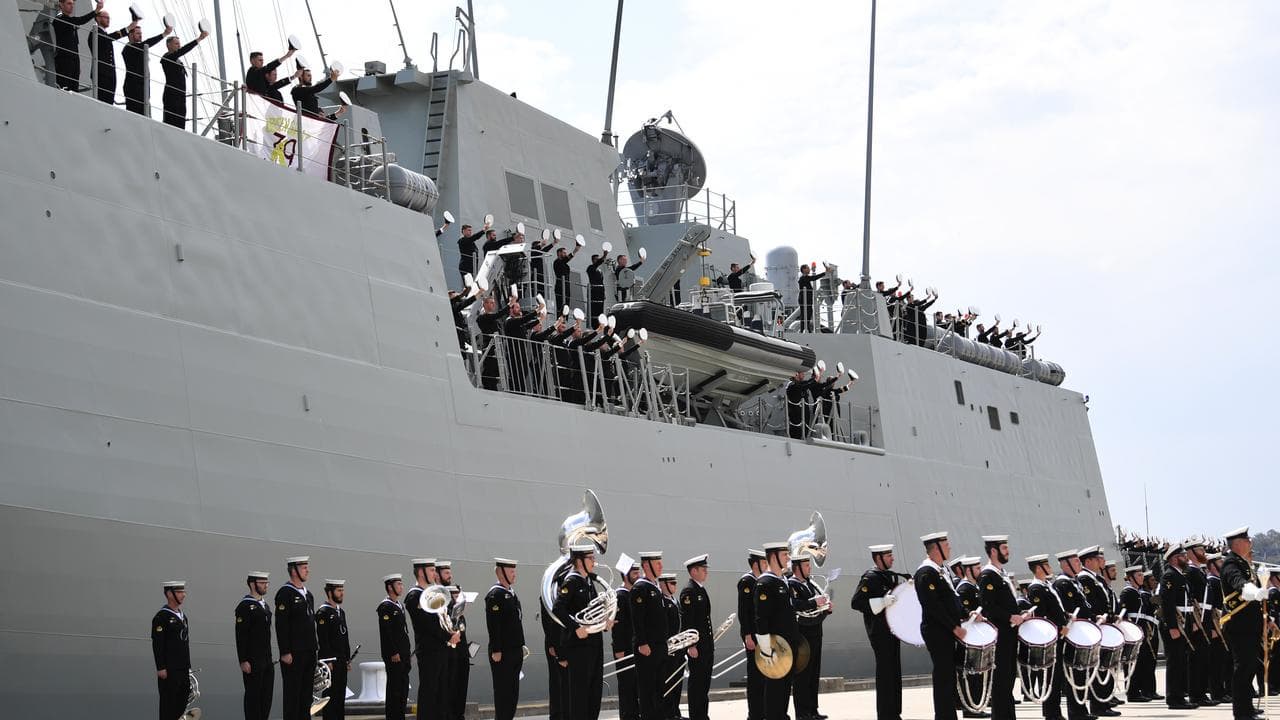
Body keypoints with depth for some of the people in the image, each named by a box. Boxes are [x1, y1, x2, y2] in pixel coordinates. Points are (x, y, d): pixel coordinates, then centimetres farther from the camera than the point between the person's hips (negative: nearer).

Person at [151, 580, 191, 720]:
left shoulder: (182, 616, 15)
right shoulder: (161, 617, -11)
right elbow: (157, 644, -15)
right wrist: (161, 668, -19)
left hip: (183, 670, 8)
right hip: (169, 670, -8)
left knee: (182, 702, 9)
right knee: (168, 703, -3)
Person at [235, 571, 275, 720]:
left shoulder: (265, 606, 16)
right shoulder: (245, 606, -11)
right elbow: (240, 636, -15)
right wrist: (243, 661, -19)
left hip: (267, 660, 8)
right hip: (252, 661, -8)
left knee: (267, 695, 9)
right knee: (253, 695, -3)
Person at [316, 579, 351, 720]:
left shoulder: (341, 612, 17)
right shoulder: (323, 613, -10)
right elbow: (322, 639, -16)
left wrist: (348, 659, 17)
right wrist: (328, 661, -19)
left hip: (341, 661, 8)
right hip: (330, 661, -8)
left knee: (341, 695, 8)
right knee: (331, 695, -7)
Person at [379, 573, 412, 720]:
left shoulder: (400, 606, 18)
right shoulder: (385, 606, -11)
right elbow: (386, 632, -17)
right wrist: (394, 653, -21)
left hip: (403, 655, 9)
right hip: (394, 656, -9)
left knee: (403, 687, 9)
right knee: (394, 687, -7)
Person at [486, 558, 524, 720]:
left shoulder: (511, 593, 16)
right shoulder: (495, 594, -13)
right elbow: (493, 625, -19)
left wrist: (521, 645, 19)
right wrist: (496, 651, -22)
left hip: (515, 651, 9)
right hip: (503, 653, -9)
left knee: (513, 692, 12)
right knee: (503, 690, -3)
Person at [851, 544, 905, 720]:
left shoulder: (891, 576, 13)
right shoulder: (870, 578, -12)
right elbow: (856, 602, -20)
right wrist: (882, 602, -27)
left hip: (891, 629, 9)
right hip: (879, 631, -9)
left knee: (894, 671, 12)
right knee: (885, 672, -7)